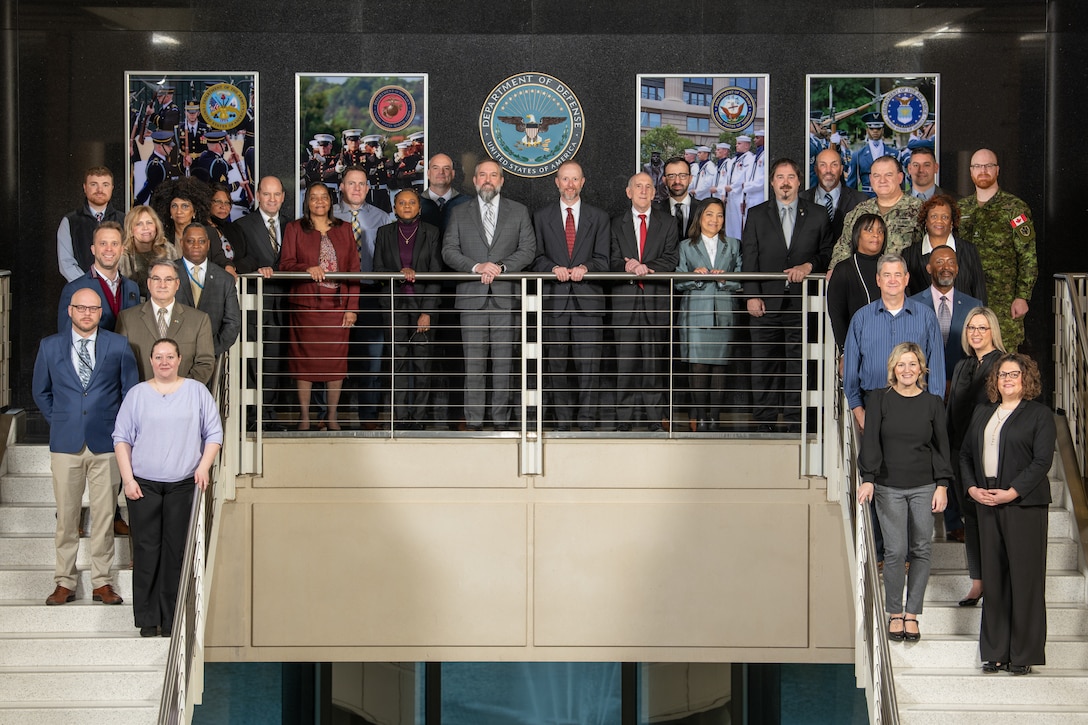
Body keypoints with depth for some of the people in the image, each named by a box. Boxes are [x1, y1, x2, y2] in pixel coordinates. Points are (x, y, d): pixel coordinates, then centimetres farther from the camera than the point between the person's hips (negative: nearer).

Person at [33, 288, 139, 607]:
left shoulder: (118, 346, 3)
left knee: (104, 515, 2)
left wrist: (120, 428, 5)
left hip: (106, 443, 0)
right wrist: (59, 421, 9)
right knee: (66, 516, 3)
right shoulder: (49, 346, 5)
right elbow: (41, 392, 16)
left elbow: (130, 390, 10)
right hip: (66, 443, 0)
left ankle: (102, 582, 9)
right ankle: (64, 582, 11)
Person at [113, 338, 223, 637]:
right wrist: (128, 479, -2)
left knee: (176, 551, 0)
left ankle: (172, 620, 6)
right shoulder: (137, 394, 8)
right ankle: (147, 619, 5)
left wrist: (204, 466, -6)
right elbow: (121, 438, 6)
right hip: (144, 485, 0)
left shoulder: (197, 392, 8)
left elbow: (214, 433, 8)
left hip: (183, 486, 0)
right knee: (146, 550, -2)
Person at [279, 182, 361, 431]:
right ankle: (304, 417, 4)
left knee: (336, 359, 0)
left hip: (337, 305, 1)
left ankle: (332, 416, 8)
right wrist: (307, 268, -20)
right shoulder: (295, 229, 8)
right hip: (306, 304, -1)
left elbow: (354, 268, 8)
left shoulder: (344, 229, 12)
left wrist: (352, 307, -1)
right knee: (305, 358, -2)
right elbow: (285, 264, 1)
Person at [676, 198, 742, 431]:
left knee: (720, 368, -3)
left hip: (723, 315, 1)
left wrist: (724, 279, -11)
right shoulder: (686, 247, 12)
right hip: (695, 315, -1)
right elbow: (679, 282, 5)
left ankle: (714, 419, 0)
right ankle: (700, 419, -1)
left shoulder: (733, 246, 16)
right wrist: (695, 276, -14)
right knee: (698, 368, -6)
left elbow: (739, 282, 8)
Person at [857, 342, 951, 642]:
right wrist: (868, 479, -12)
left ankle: (912, 614, 9)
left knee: (921, 550, 1)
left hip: (924, 487, 2)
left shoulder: (932, 403, 5)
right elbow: (870, 441, -2)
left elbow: (942, 446, 8)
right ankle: (895, 614, 6)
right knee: (895, 551, -6)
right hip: (889, 487, -2)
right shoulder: (879, 400, 1)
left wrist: (942, 485, 1)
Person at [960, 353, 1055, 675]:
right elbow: (966, 454, 17)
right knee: (993, 578, 6)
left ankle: (1024, 654, 3)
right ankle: (995, 652, 13)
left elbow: (1042, 461, -9)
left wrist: (1011, 492, -17)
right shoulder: (982, 413, 17)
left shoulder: (1039, 415, -1)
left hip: (1025, 505, -5)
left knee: (1025, 578, -3)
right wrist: (972, 488, 0)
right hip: (987, 504, 5)